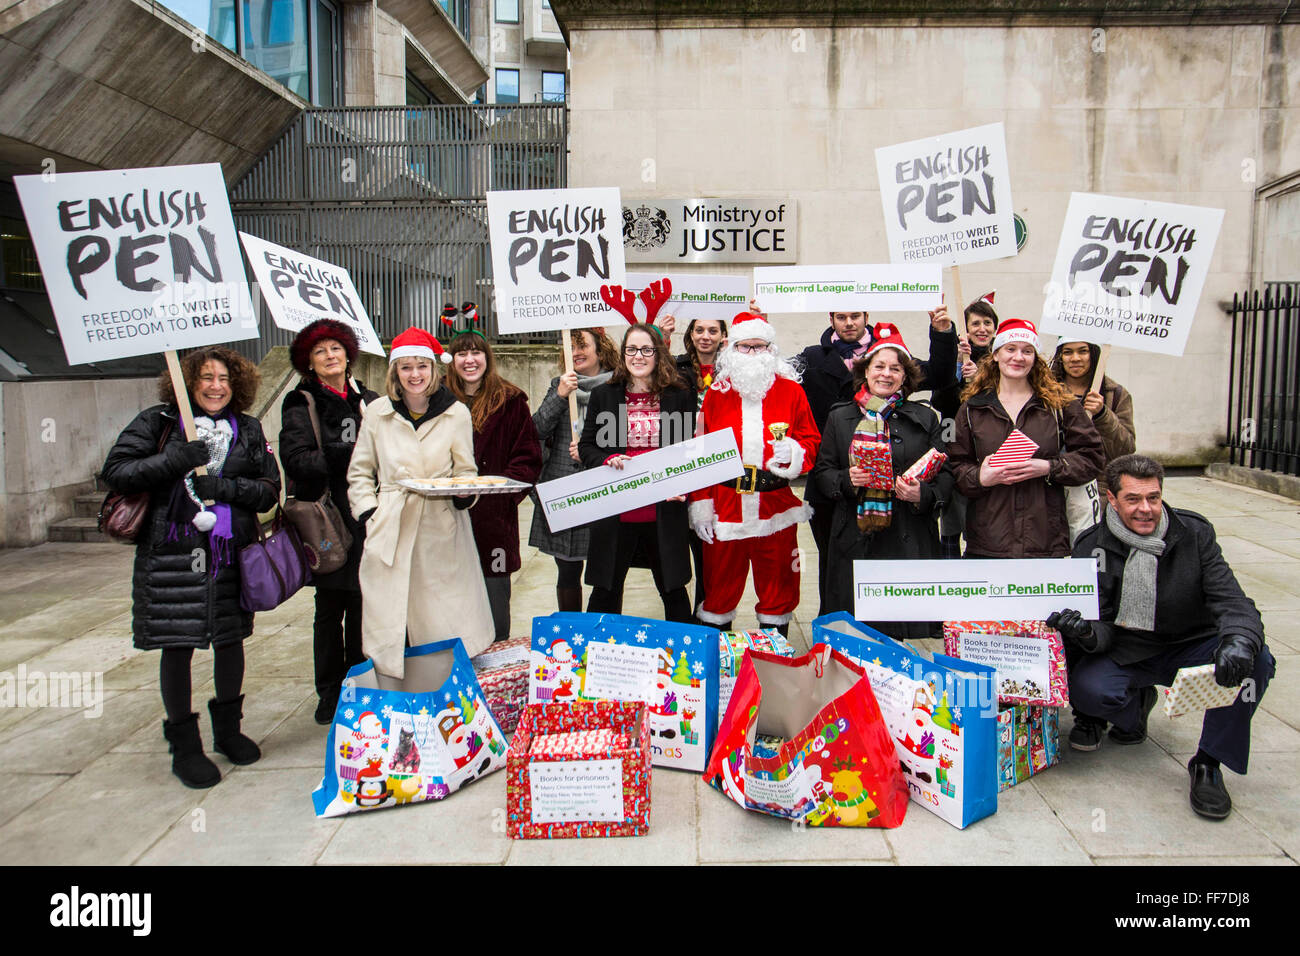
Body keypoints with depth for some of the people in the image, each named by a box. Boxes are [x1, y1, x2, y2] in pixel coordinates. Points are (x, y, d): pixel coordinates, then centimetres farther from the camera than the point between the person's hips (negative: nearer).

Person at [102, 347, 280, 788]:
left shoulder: (247, 430, 7)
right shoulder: (158, 422, 0)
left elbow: (269, 489, 3)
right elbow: (116, 471, -5)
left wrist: (225, 487, -15)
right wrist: (173, 461, -18)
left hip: (231, 552, 3)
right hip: (172, 551, -3)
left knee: (230, 639, 12)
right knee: (177, 645, 2)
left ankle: (228, 729, 32)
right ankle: (184, 746, 17)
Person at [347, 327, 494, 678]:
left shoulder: (457, 413, 5)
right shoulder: (377, 413, 7)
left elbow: (465, 471, 10)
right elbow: (359, 473, 15)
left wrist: (464, 493, -12)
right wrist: (369, 514, 1)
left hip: (442, 530, -1)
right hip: (391, 531, 1)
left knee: (444, 621, 1)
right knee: (390, 622, 0)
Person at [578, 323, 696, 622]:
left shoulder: (680, 397, 4)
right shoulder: (603, 395, 6)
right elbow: (586, 446, 8)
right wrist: (607, 460, -13)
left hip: (663, 510, 0)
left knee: (673, 590, 12)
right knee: (605, 590, 11)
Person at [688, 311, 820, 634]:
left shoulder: (790, 391, 4)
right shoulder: (717, 393, 5)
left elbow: (811, 441, 7)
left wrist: (794, 452, -17)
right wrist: (700, 504, -2)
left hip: (776, 509, 0)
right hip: (724, 508, 0)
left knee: (777, 585, 10)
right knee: (720, 586, 8)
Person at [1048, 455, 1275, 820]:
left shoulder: (1194, 534, -8)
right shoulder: (1092, 547, -10)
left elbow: (1231, 601, -16)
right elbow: (1102, 628, -11)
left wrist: (1240, 640, -41)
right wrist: (1087, 634, -38)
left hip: (1189, 648, 1)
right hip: (1125, 652, -1)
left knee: (1256, 660, -28)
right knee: (1085, 688, -31)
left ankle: (1208, 764, -8)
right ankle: (1134, 704, 10)